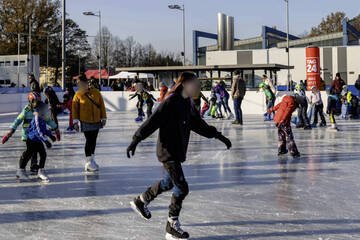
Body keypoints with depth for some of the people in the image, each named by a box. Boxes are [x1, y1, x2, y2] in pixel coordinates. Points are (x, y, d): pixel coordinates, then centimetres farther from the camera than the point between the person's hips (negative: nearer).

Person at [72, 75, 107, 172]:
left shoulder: (96, 92, -1)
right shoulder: (78, 94, -5)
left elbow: (101, 105, 5)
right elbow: (74, 108, -2)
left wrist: (103, 118, 5)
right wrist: (75, 122, -7)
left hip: (96, 120, 3)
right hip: (85, 121, -3)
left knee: (94, 140, 13)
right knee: (89, 140, -6)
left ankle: (92, 159, 28)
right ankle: (88, 162, 2)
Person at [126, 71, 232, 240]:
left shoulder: (187, 103, 8)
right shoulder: (171, 102, -19)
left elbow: (198, 124, 17)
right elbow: (153, 121, -22)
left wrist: (218, 136, 18)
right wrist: (136, 141, -23)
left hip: (178, 151, 10)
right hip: (168, 152, -9)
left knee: (169, 182, 23)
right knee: (181, 187, -7)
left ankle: (141, 201, 45)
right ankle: (172, 226, 7)